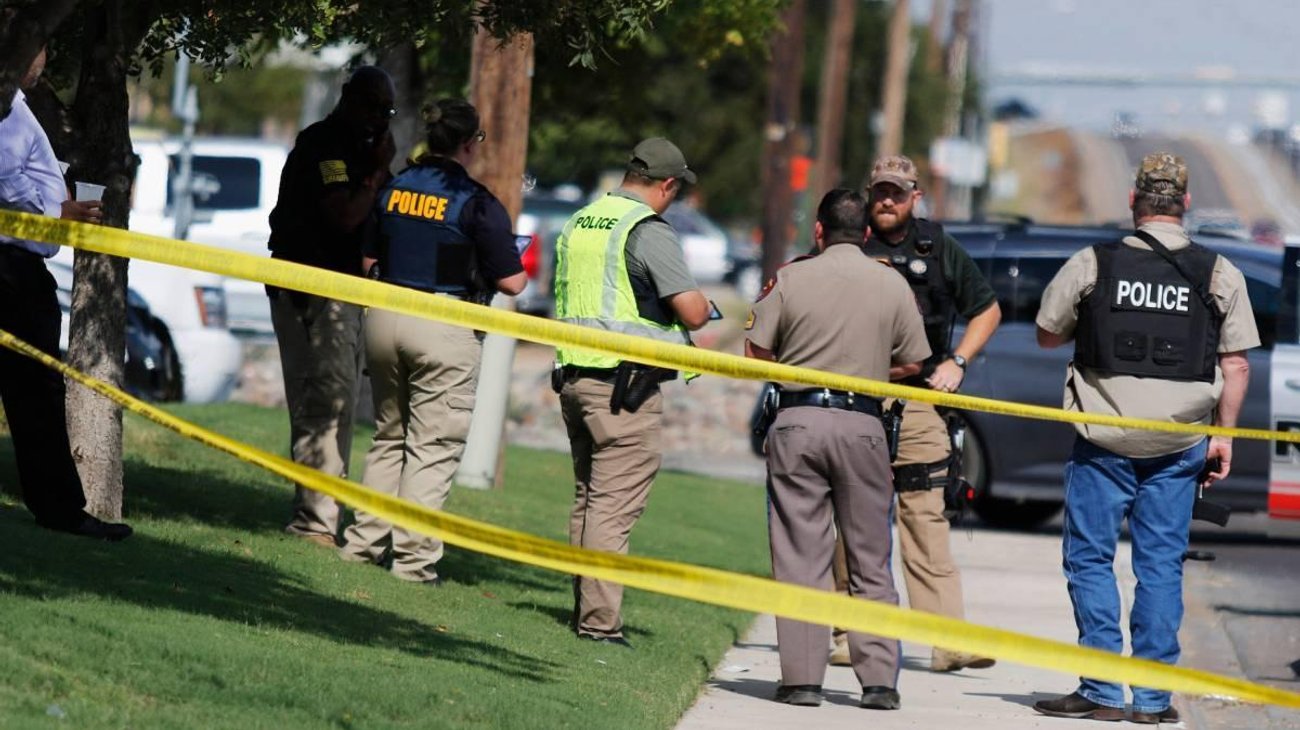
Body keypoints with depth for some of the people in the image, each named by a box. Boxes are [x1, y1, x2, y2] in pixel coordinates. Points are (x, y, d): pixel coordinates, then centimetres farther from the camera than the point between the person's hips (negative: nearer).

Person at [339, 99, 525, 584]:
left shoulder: (393, 189, 6)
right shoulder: (476, 203, -10)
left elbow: (368, 261, 13)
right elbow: (511, 282, -10)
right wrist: (519, 266, 12)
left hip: (385, 319, 6)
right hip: (445, 328, -6)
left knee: (389, 435, 18)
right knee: (433, 448, 0)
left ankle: (365, 540, 16)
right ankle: (413, 556, -3)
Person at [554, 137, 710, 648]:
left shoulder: (578, 224, 14)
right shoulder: (649, 231, -12)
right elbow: (693, 313, -16)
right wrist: (698, 300, 7)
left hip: (573, 375, 8)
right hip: (626, 381, -8)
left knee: (588, 496, 17)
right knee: (615, 503, -7)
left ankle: (584, 610, 20)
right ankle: (599, 622, -10)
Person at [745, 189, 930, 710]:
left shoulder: (791, 279, -1)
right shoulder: (892, 285, 3)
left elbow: (757, 352, 2)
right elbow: (911, 364, 7)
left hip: (797, 421, -1)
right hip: (861, 424, 1)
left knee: (799, 556, 4)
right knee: (870, 559, 8)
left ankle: (802, 678, 1)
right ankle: (879, 680, 4)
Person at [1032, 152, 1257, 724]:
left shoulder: (1092, 265, -3)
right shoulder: (1220, 275, 0)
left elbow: (1047, 335, 9)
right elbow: (1237, 363, 2)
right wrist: (1224, 436, 9)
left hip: (1104, 440, -2)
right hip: (1179, 445, 2)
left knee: (1089, 558, 6)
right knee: (1162, 565, 7)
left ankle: (1103, 691, 2)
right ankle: (1153, 696, 6)